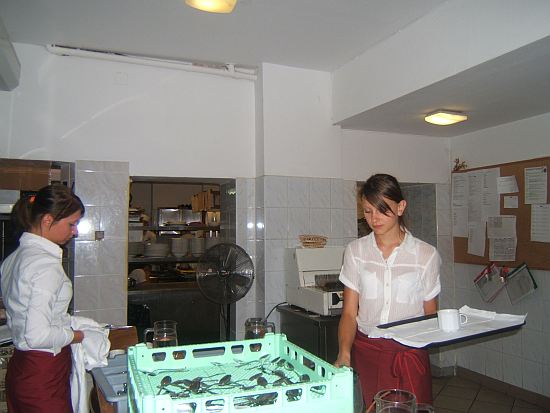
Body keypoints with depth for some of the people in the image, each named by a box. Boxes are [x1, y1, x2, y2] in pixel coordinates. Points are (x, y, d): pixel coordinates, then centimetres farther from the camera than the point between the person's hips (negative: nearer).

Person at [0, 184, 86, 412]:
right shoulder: (46, 264, -23)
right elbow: (38, 335, -27)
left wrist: (67, 322, 11)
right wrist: (73, 336, -10)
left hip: (20, 367, 9)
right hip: (43, 376, -9)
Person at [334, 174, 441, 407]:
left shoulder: (426, 255, -2)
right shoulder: (356, 251, 2)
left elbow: (431, 316, 4)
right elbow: (349, 312, -2)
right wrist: (344, 353, -16)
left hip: (409, 354, -1)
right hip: (364, 351, 1)